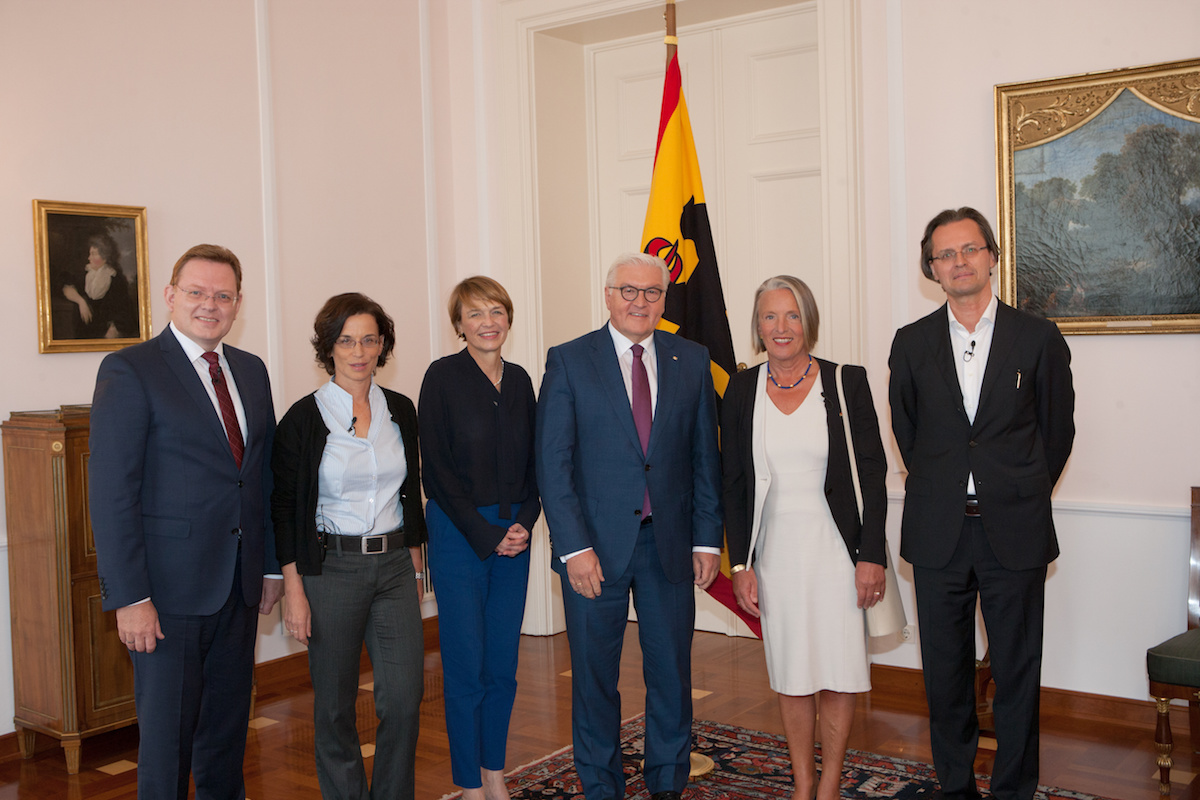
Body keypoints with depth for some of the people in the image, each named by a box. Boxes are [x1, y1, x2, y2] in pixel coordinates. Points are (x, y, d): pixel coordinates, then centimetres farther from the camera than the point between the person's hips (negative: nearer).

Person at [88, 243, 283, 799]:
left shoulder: (251, 371, 10)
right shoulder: (129, 371, -10)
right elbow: (110, 493, -14)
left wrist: (272, 565, 12)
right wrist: (129, 597, -18)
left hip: (239, 585, 6)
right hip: (171, 587, -6)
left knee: (229, 723, 17)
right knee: (167, 729, 4)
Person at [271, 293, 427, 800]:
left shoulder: (400, 411, 6)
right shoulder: (304, 419, -6)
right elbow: (285, 510, -5)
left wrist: (415, 567, 13)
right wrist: (293, 590, -9)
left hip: (394, 566, 3)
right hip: (332, 568, -3)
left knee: (405, 695, 0)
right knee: (335, 703, 6)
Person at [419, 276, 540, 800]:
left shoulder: (519, 380, 9)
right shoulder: (443, 377, -6)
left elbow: (534, 461, 11)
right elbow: (437, 469, -9)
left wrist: (525, 523, -4)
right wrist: (484, 535, -11)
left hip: (514, 535, 5)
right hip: (459, 535, -5)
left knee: (503, 665, 10)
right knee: (465, 668, 0)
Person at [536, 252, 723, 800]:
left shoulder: (692, 362, 6)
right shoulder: (569, 362, -3)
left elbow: (705, 458, 7)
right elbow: (553, 463, -6)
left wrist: (707, 539, 2)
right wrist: (574, 547, -13)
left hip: (670, 543, 2)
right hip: (596, 547, -2)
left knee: (671, 673, 12)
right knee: (594, 677, 9)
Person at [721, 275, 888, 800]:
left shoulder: (846, 383, -2)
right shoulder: (742, 390, 3)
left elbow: (872, 473, -2)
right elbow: (733, 484, 4)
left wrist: (871, 555, -8)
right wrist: (740, 564, -1)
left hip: (836, 549, -1)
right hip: (775, 551, 2)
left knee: (839, 674, 2)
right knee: (791, 676, 9)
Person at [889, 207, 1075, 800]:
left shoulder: (1038, 338, -1)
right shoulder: (912, 344, 4)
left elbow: (1058, 431, 6)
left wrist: (1021, 498, 8)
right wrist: (941, 490, 11)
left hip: (1014, 533, -1)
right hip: (938, 533, 2)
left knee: (1017, 671, 7)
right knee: (945, 669, 10)